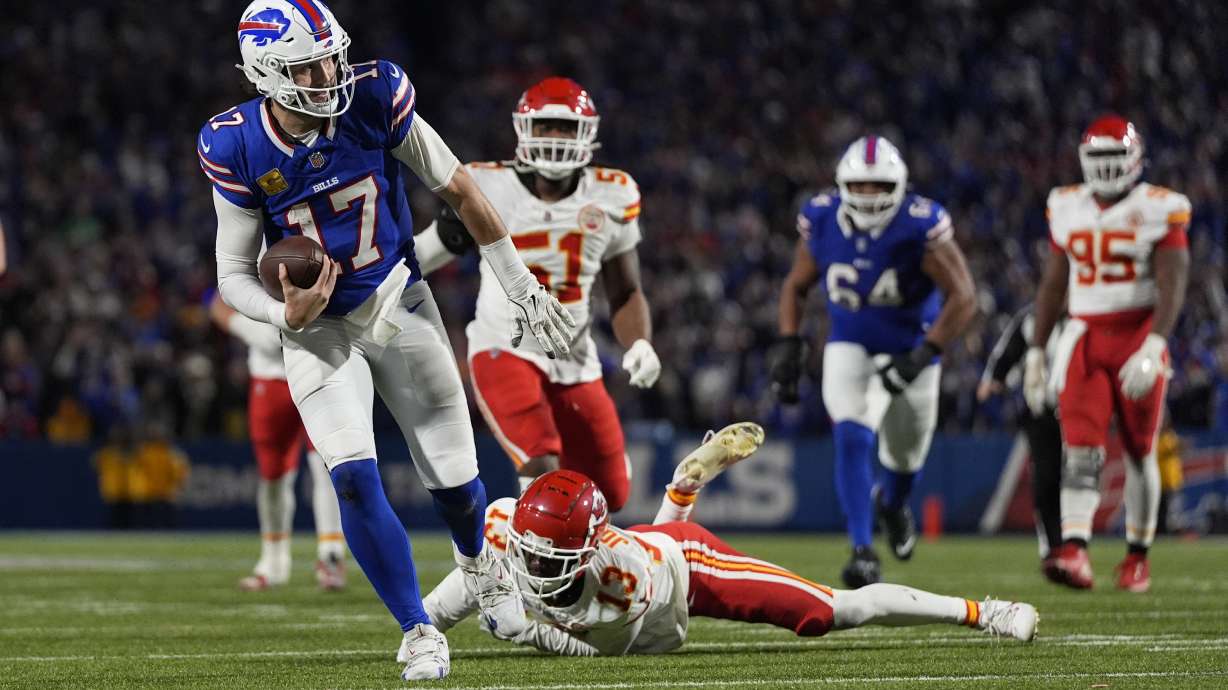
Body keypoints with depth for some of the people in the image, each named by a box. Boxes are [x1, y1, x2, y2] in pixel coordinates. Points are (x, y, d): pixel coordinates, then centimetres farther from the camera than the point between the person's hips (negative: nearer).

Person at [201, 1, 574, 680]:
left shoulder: (375, 101, -17)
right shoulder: (238, 149, -18)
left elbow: (459, 191, -3)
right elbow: (233, 275, -7)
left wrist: (520, 286, 2)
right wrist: (286, 315, -29)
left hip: (397, 305, 1)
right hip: (318, 328, -1)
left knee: (454, 479, 6)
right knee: (354, 478, -19)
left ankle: (477, 560, 43)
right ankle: (420, 634, -3)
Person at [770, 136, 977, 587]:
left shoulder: (921, 226, -26)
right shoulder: (821, 220, -14)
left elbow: (962, 299, -24)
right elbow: (796, 286, 3)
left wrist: (923, 355, -31)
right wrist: (788, 345, -9)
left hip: (909, 347, -1)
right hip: (850, 347, 1)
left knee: (904, 456, 16)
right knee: (852, 440, -22)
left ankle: (892, 503, 53)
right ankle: (863, 553, -18)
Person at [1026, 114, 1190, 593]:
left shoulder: (1159, 211, -6)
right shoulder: (1067, 208, 8)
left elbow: (1172, 286, -13)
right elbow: (1053, 285, 15)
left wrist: (1152, 349, -26)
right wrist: (1036, 350, 13)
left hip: (1139, 335, -3)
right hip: (1085, 337, 3)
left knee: (1139, 450, 5)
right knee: (1081, 447, -12)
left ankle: (1138, 556, 17)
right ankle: (1074, 550, -25)